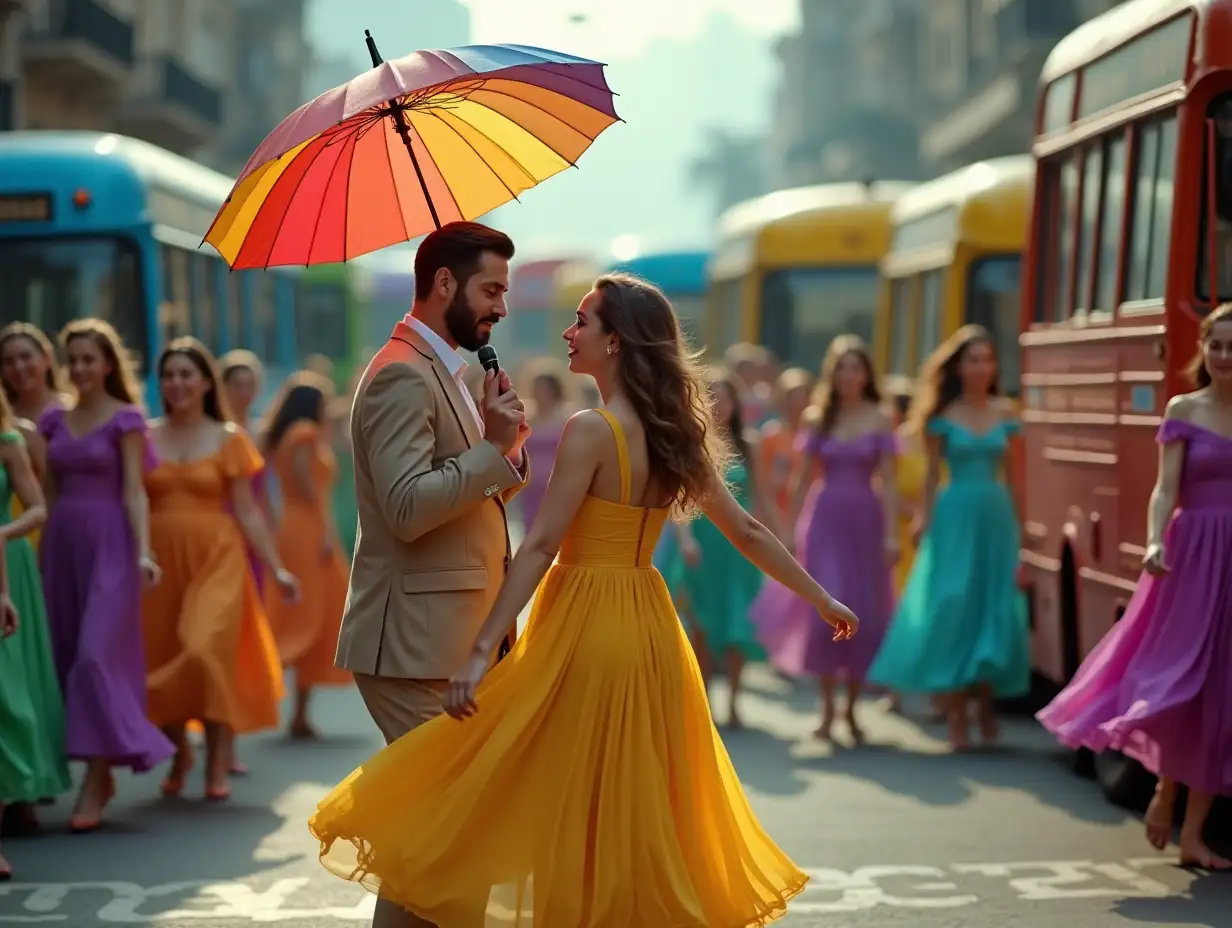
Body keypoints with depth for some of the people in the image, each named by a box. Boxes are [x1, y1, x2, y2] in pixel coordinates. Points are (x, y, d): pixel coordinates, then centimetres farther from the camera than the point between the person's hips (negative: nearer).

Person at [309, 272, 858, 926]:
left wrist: (481, 650, -20)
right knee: (639, 811, 15)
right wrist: (821, 599, 24)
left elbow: (541, 546, -19)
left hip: (585, 630, -7)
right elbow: (747, 533, 13)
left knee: (570, 805, 0)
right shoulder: (675, 435, 8)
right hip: (649, 632, 8)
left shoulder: (592, 431, -14)